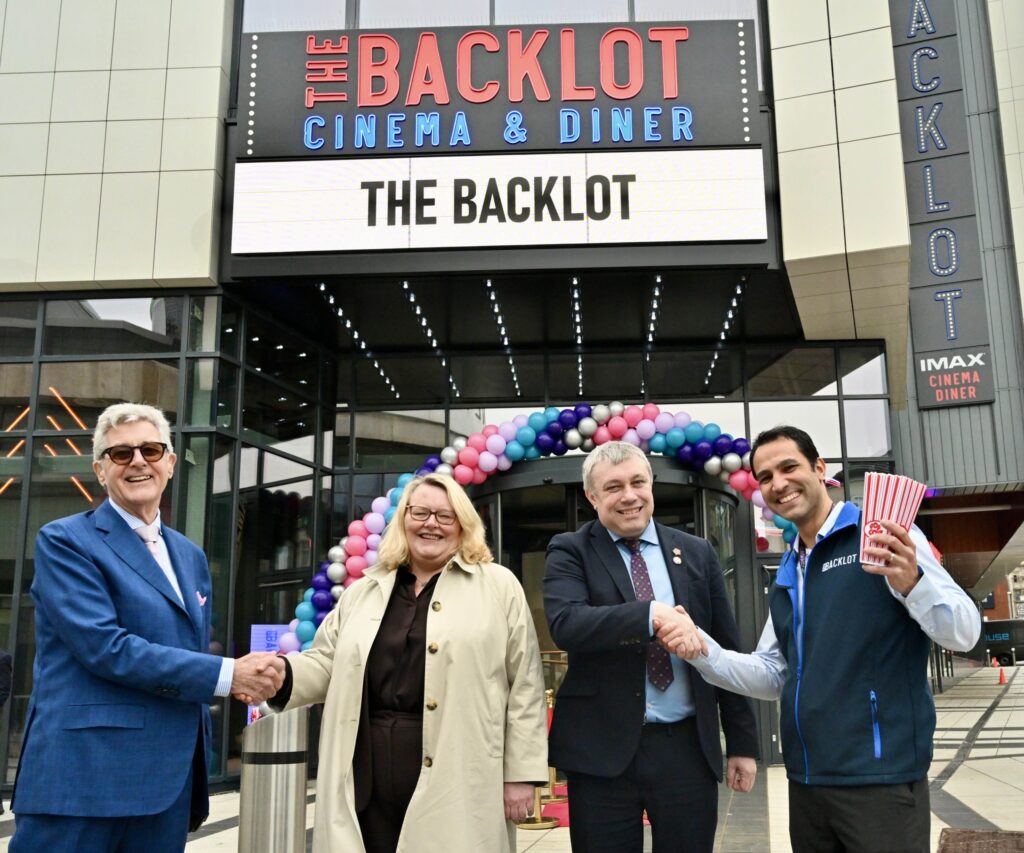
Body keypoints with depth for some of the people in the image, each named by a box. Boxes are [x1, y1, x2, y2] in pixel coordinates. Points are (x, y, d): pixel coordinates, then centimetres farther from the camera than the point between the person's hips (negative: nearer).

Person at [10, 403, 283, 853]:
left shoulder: (190, 556, 15)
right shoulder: (65, 541, -5)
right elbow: (103, 646, -16)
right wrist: (227, 673, -16)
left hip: (171, 781, 6)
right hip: (83, 776, -6)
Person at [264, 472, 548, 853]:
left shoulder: (499, 587, 4)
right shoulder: (362, 593, 14)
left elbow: (524, 685, 1)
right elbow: (327, 666, 15)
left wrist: (521, 773, -3)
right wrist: (281, 671, -6)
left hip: (455, 781, -3)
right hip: (368, 774, 3)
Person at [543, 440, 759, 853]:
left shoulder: (697, 553, 8)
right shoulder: (570, 552, 0)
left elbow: (726, 651, 10)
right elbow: (566, 624, -19)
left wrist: (742, 741, 9)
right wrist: (652, 613, -29)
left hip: (688, 748, 2)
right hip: (602, 751, -2)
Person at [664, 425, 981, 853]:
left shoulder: (883, 538, -6)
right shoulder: (786, 576, 13)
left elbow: (964, 633, -12)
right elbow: (773, 677, 12)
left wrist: (911, 581, -32)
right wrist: (703, 650, -5)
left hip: (879, 776, -6)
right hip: (806, 779, 6)